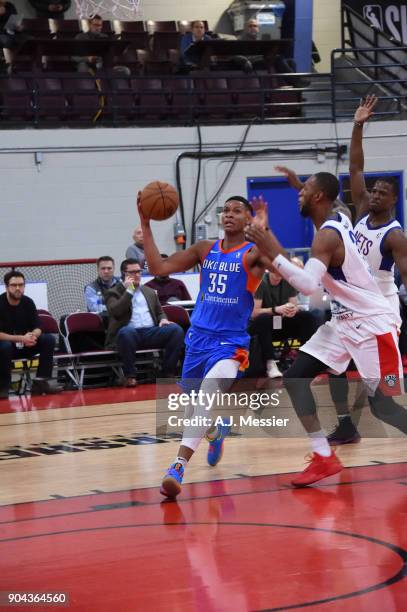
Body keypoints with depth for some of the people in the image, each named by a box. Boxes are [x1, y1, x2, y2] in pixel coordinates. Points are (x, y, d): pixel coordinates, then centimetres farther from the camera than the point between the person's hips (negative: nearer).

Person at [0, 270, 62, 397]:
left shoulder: (28, 302, -3)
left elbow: (37, 328, -2)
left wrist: (33, 335, -27)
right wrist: (21, 338, -32)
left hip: (24, 346, 5)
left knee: (49, 339, -16)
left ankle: (41, 382, -19)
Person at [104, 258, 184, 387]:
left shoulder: (150, 292, 26)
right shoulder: (113, 293, 10)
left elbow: (159, 312, 28)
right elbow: (115, 312, -8)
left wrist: (163, 319, 3)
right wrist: (128, 290, -6)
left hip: (151, 332, 4)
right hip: (130, 333, -4)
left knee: (176, 329, -23)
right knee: (126, 332, -41)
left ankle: (168, 373, -19)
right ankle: (130, 375, -28)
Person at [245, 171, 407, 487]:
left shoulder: (327, 235, -21)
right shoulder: (338, 221, 8)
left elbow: (309, 285, -35)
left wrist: (274, 253, -31)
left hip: (372, 324, -10)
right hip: (345, 321, 10)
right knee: (295, 378, 0)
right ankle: (324, 458, 0)